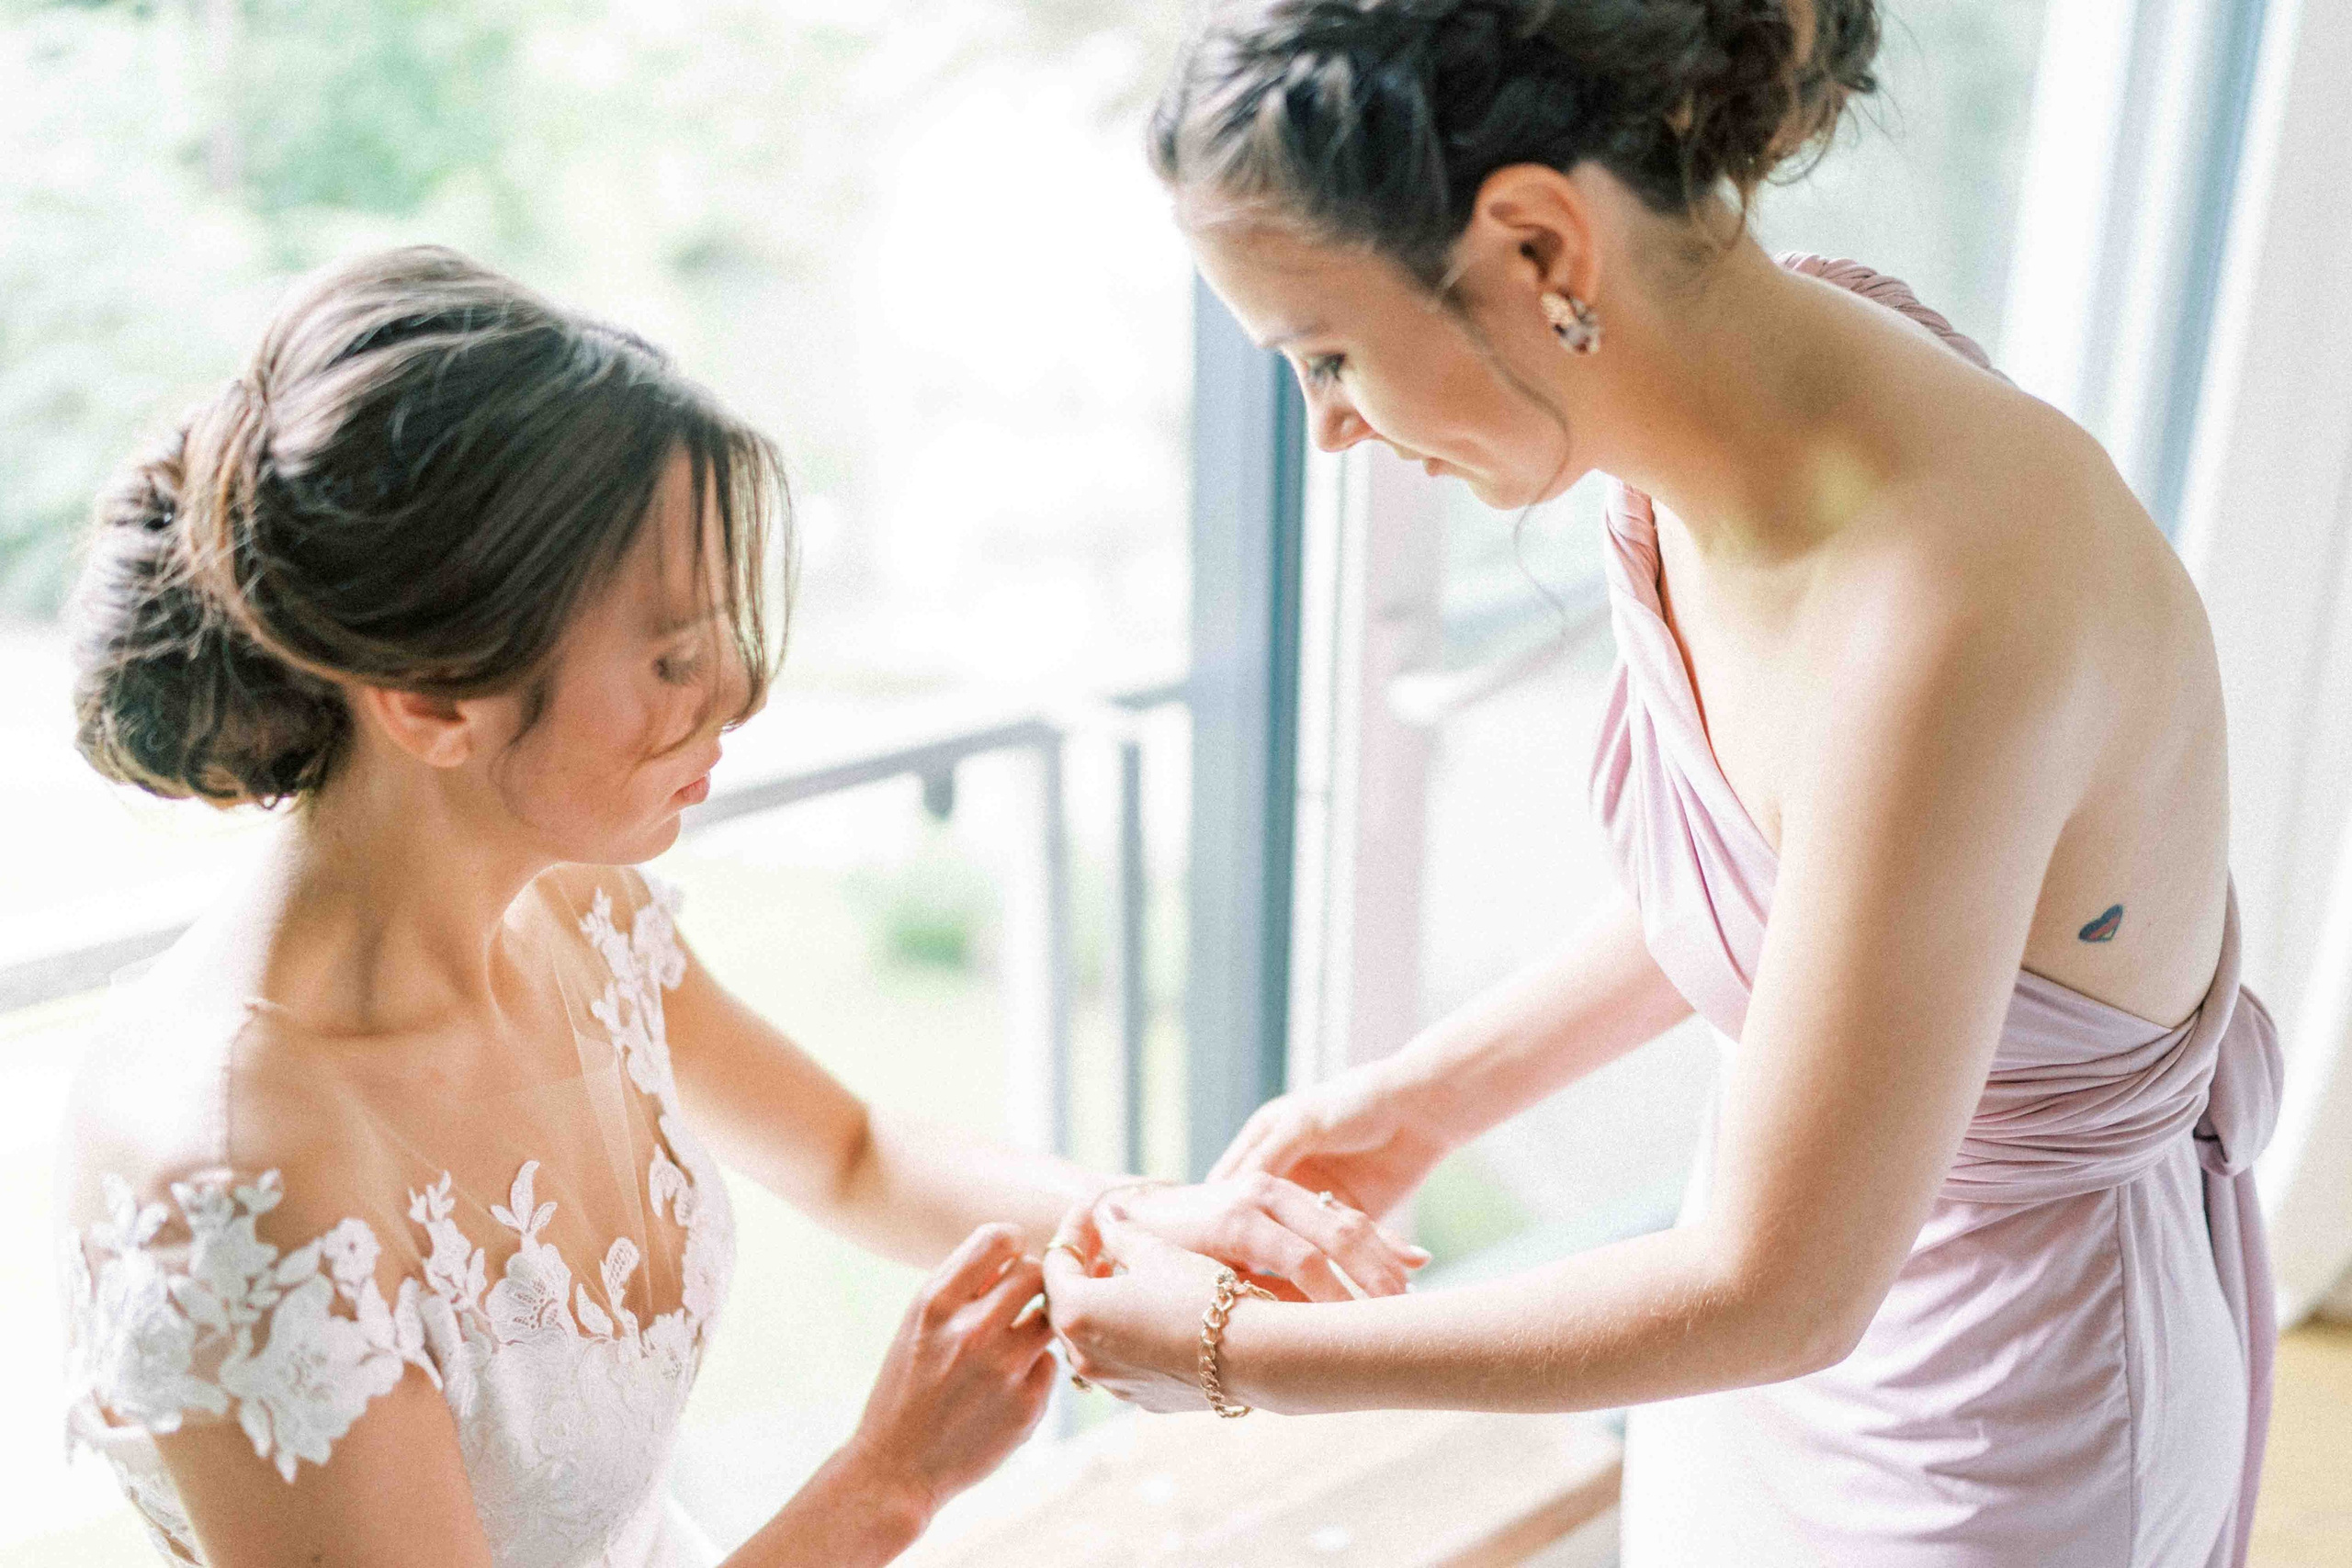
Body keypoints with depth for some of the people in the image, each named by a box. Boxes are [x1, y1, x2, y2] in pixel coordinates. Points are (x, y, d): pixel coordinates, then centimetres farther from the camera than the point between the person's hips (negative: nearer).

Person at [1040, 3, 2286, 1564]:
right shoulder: (1733, 393, -12)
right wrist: (1427, 1096, 3)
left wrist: (1232, 1354, -18)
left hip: (2000, 1409, -6)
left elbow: (1774, 1292, -27)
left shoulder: (1939, 615, -36)